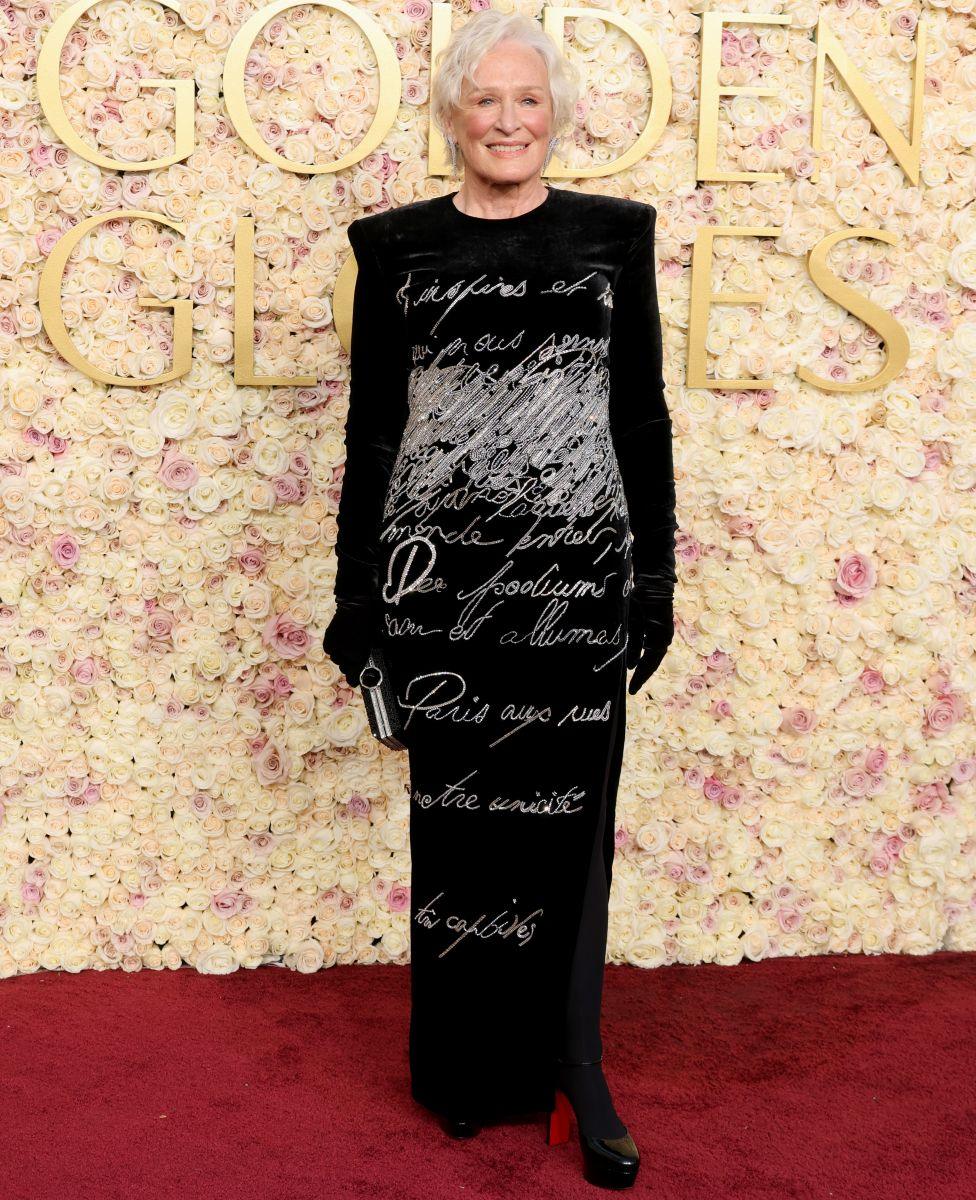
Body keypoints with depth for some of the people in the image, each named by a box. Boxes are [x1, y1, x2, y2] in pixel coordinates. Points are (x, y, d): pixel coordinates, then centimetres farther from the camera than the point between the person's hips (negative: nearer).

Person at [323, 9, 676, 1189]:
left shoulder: (614, 234, 7)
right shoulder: (397, 244, 5)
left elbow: (643, 416, 8)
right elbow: (371, 427, 6)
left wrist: (656, 574, 4)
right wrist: (356, 592, 4)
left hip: (578, 570, 0)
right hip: (441, 569, 0)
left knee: (569, 816, 3)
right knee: (455, 814, 7)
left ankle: (571, 1070, 19)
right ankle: (464, 1062, 26)